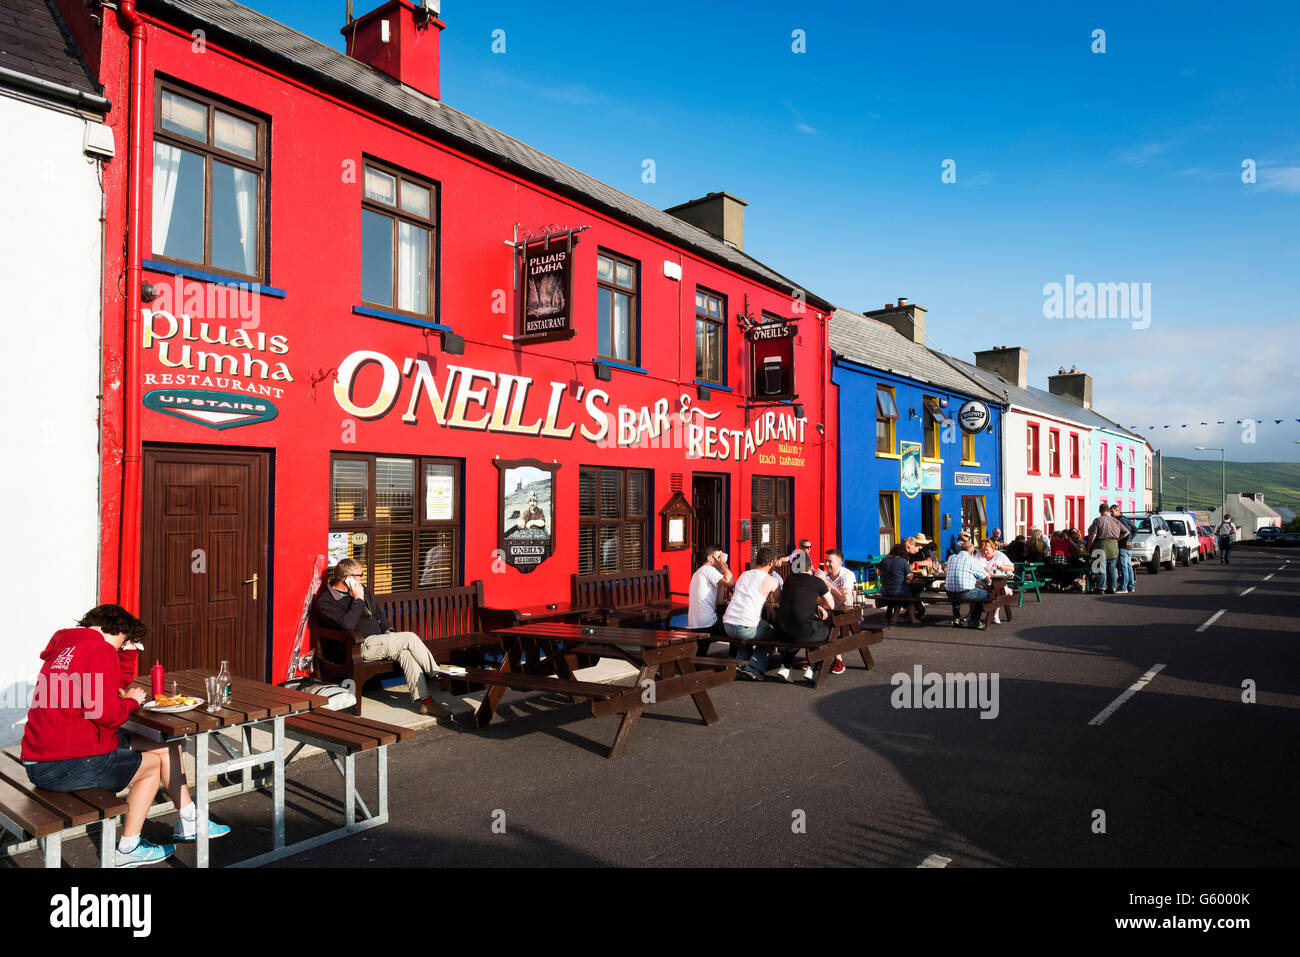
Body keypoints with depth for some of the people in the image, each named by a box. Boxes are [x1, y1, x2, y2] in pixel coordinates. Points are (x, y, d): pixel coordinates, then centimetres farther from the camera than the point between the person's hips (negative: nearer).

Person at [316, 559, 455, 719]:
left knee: (405, 652, -25)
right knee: (410, 638, -22)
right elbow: (346, 624, -22)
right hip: (361, 647, -7)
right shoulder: (325, 602, -6)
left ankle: (424, 701, -28)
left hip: (379, 640, 7)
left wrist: (387, 630, 10)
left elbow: (379, 613, 29)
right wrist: (358, 599, -15)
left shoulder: (363, 590, 18)